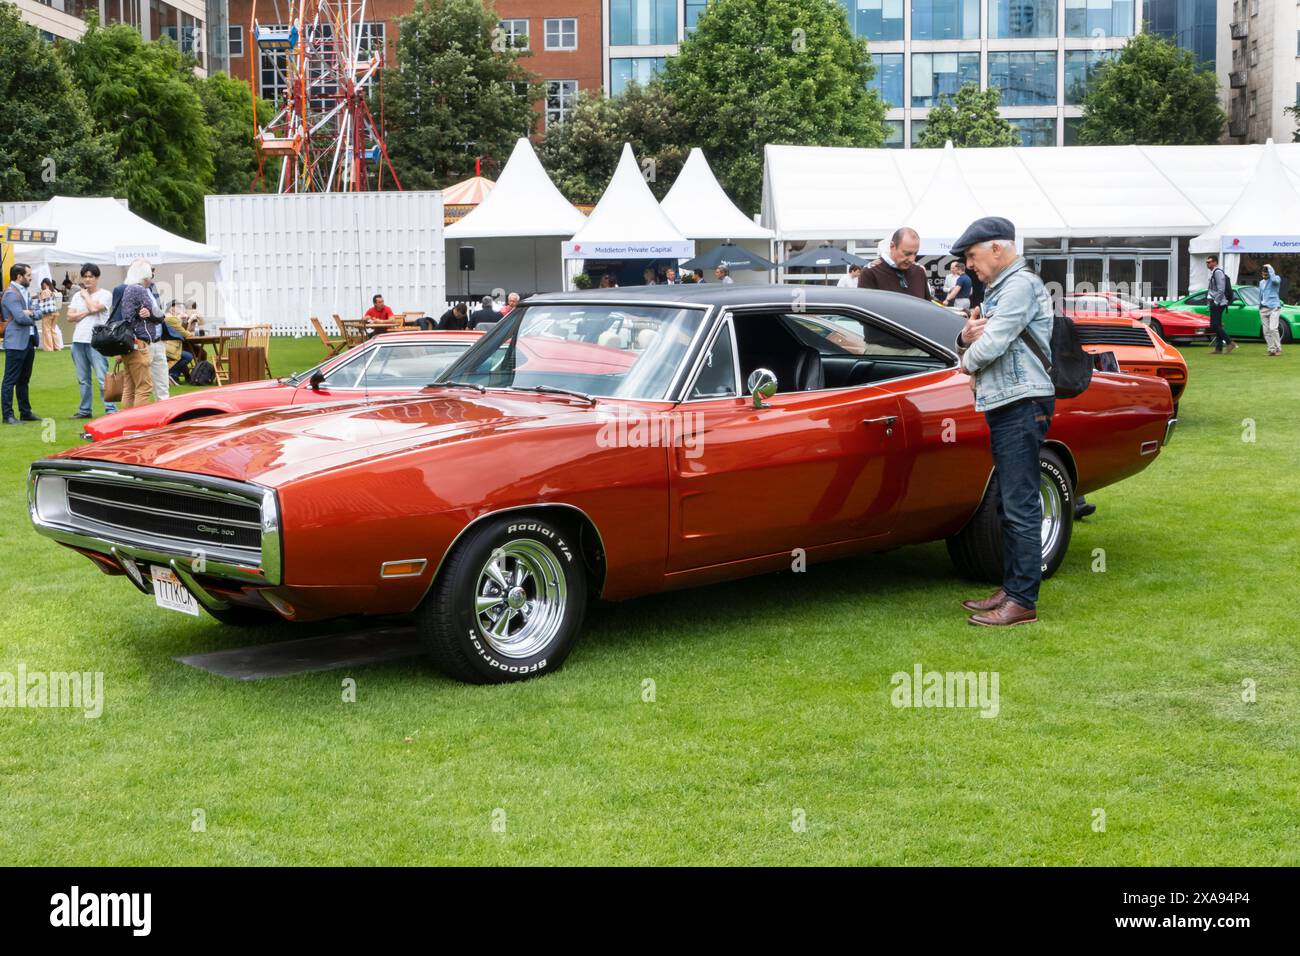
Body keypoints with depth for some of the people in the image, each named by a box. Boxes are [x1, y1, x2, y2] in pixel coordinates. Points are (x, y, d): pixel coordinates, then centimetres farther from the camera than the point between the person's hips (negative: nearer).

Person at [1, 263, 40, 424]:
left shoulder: (26, 292, 15)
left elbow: (37, 313, 12)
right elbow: (20, 317, -20)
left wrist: (31, 312, -10)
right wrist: (32, 319, -1)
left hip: (29, 341, 9)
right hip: (16, 343, -9)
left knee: (24, 380, 15)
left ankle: (25, 412, 22)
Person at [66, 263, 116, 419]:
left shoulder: (105, 294, 1)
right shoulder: (78, 295, 17)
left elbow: (94, 308, -15)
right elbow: (70, 317, 8)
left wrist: (85, 295, 2)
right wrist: (86, 313, -6)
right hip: (78, 341, 6)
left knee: (102, 377, -11)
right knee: (83, 379, 11)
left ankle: (110, 410, -10)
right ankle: (85, 410, 18)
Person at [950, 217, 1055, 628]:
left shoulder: (1020, 285, -11)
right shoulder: (998, 290, 21)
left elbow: (990, 346, -20)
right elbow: (976, 346, 20)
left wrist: (968, 360, 2)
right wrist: (966, 338, -3)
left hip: (1023, 405, -11)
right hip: (1003, 407, 11)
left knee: (1021, 507, -10)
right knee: (1009, 506, 14)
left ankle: (1023, 601, -8)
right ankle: (1010, 589, 21)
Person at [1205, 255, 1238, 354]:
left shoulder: (1218, 272, -13)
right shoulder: (1213, 273, 18)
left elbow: (1221, 289, -19)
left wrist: (1216, 302, -20)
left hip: (1218, 303, -10)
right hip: (1215, 303, 10)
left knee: (1215, 326, -12)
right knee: (1216, 326, 9)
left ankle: (1230, 342, -8)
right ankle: (1218, 349, 11)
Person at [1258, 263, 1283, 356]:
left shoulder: (1277, 278, -1)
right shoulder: (1261, 282, 18)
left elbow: (1274, 280, -27)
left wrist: (1270, 268, -15)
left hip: (1274, 307, -6)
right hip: (1264, 309, 6)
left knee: (1273, 329, -17)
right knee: (1266, 331, -1)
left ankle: (1278, 349, -9)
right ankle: (1272, 349, 3)